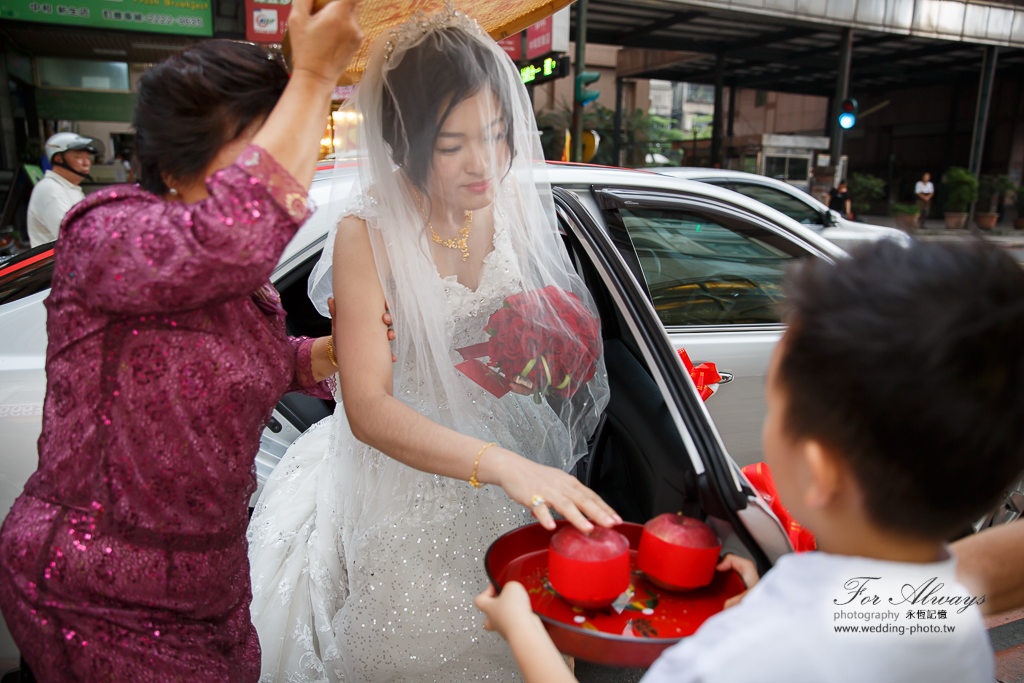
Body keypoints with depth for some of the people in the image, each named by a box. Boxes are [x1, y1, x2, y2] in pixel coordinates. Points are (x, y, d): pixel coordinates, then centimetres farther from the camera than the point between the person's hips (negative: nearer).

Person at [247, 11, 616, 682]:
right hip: (404, 487, -4)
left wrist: (556, 349, -11)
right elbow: (368, 408, -28)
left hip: (518, 468, 4)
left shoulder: (518, 206, -6)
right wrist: (499, 464, -40)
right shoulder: (368, 235, -20)